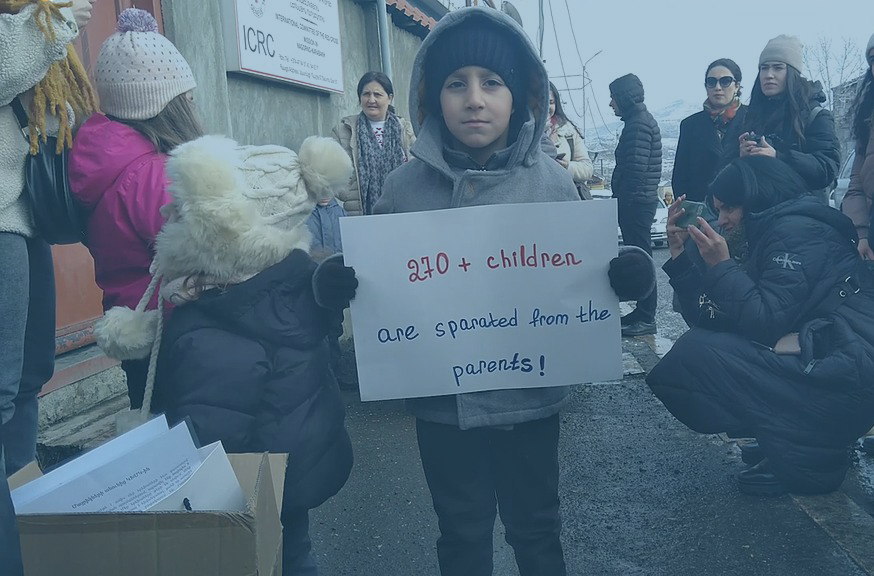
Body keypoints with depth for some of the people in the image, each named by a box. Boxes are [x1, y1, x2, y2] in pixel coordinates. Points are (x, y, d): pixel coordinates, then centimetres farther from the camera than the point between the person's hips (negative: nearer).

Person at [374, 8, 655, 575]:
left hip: (530, 396, 0)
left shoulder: (551, 181, -6)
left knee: (536, 529, 20)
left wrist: (623, 274, -18)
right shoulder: (404, 188, -6)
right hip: (444, 401, 1)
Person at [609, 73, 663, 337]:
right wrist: (621, 196, 18)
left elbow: (635, 167, -21)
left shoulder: (639, 124, -14)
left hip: (635, 201, -10)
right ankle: (643, 310, 21)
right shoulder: (641, 120, 18)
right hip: (637, 201, 10)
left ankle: (646, 318, -2)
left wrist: (625, 198, -17)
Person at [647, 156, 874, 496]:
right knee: (699, 345, 12)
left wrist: (721, 265, -15)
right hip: (817, 367, 10)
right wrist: (679, 253, 7)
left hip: (847, 377, -10)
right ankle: (789, 441, 8)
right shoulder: (760, 240, 16)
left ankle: (807, 456, -6)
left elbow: (766, 324, -20)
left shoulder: (796, 231, -11)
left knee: (696, 354, -18)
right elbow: (709, 320, 9)